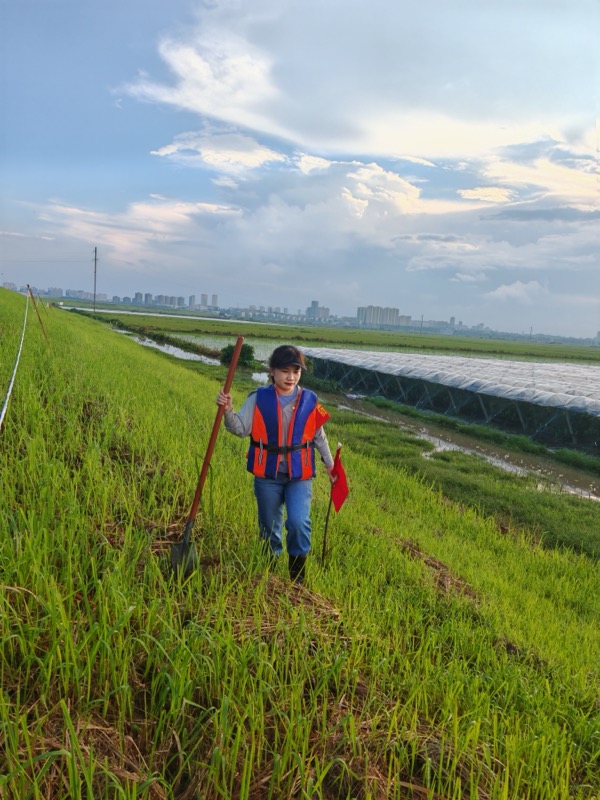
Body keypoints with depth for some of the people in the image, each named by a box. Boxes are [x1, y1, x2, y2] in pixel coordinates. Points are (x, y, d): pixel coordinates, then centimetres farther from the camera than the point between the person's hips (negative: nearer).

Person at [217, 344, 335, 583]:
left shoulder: (310, 401, 0)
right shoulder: (258, 399, -5)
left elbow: (319, 437, 10)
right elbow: (240, 429, -7)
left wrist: (330, 464, 12)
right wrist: (228, 411, -24)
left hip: (300, 474, 0)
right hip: (267, 474, 0)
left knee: (298, 522, -16)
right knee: (269, 526, 13)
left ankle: (297, 570, 8)